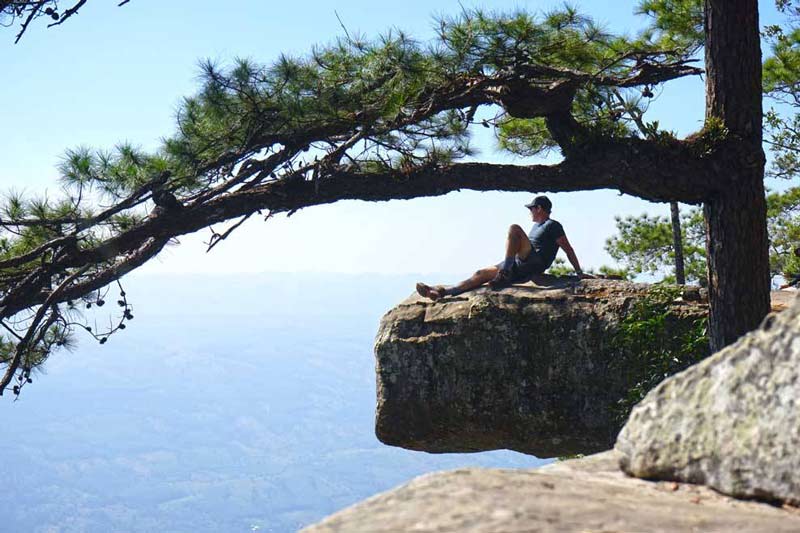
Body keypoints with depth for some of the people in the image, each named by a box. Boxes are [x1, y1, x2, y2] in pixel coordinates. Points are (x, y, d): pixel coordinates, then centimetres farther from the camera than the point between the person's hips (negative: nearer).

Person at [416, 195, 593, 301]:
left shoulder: (553, 225, 3)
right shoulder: (536, 226, 32)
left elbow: (568, 249, -3)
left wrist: (579, 273, -10)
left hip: (535, 263, -9)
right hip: (519, 267, 9)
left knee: (514, 229, -27)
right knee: (482, 274, -2)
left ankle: (505, 273, -37)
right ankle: (443, 292, -12)